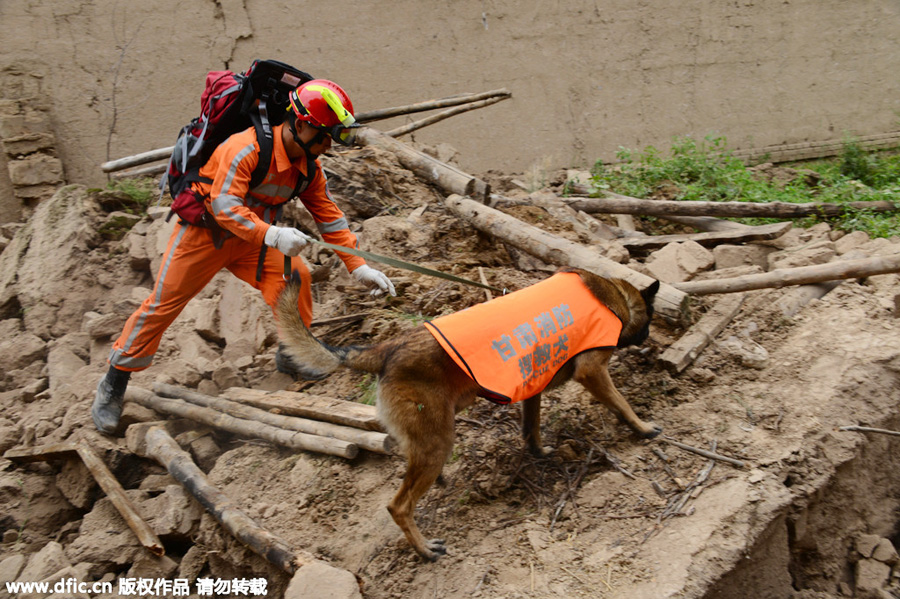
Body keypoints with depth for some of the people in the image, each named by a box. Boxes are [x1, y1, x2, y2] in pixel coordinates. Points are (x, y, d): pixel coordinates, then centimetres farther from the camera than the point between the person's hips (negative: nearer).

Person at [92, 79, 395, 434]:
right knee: (162, 304, -2)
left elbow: (329, 217, -2)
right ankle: (113, 385, 13)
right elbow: (224, 205, -35)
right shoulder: (247, 148, -29)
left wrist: (358, 267, -9)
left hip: (250, 241, 6)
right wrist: (272, 235, -48)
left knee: (294, 275, -16)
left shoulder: (309, 167, -6)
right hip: (204, 232, -6)